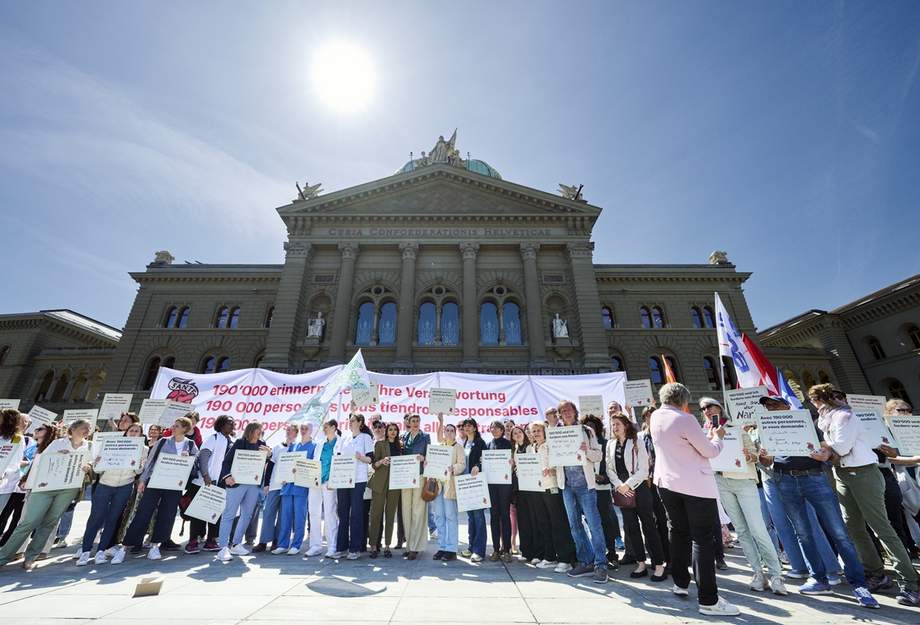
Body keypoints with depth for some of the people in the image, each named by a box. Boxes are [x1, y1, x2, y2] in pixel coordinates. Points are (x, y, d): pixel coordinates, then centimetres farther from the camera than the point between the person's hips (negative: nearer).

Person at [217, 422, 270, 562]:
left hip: (254, 484, 5)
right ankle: (223, 547, 4)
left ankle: (236, 545, 22)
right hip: (237, 482, -5)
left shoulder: (262, 444, 10)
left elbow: (265, 463, 9)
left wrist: (268, 454, -11)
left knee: (247, 515, 10)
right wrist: (227, 476, -19)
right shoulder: (239, 442, -3)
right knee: (229, 514, -2)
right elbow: (227, 461, -5)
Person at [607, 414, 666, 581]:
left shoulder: (636, 442, -5)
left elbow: (643, 469, -10)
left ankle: (659, 565, 11)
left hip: (639, 489, -5)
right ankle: (641, 564, 22)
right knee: (631, 528, 10)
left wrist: (628, 484, -14)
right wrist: (619, 485, -8)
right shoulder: (610, 445, 8)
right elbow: (609, 469, 6)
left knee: (649, 527, 0)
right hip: (622, 492, 5)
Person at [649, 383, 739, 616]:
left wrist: (706, 436, 22)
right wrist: (717, 437, 10)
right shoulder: (685, 420, -18)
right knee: (703, 538, 1)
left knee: (679, 532, 19)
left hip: (667, 482, 7)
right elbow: (710, 451, -9)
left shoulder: (655, 417, 3)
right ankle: (708, 600, 4)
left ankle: (680, 583, 30)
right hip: (695, 484, -7)